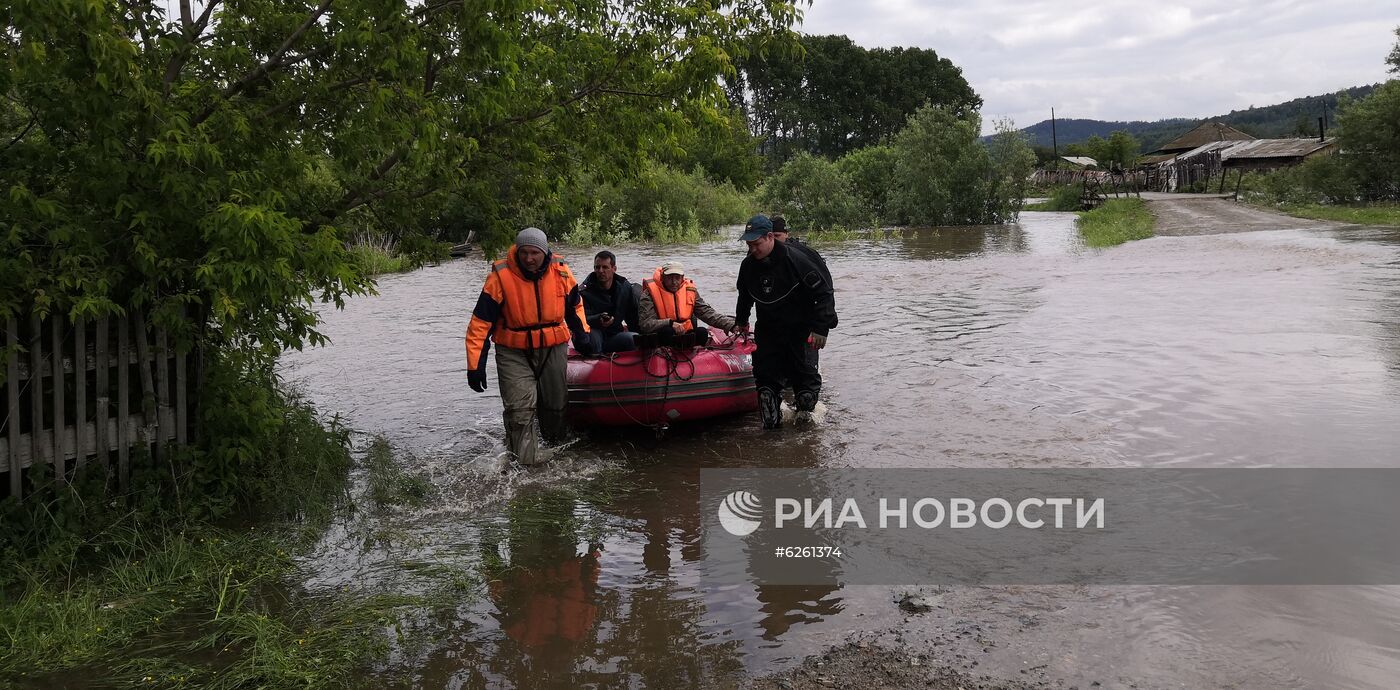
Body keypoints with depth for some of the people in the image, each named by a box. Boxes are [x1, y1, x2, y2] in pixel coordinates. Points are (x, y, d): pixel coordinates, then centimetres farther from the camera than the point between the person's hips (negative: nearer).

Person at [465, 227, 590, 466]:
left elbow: (575, 305, 13)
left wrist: (581, 335, 8)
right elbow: (481, 323, -15)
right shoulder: (500, 276, -18)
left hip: (553, 348, 3)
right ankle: (526, 462, -5)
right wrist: (475, 364, -18)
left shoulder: (561, 272, -8)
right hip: (513, 352, -3)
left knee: (555, 404, 16)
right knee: (520, 409, -14)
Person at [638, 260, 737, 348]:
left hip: (686, 336, 4)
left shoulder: (690, 290, 5)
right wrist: (670, 323, -31)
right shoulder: (650, 294, -9)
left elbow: (708, 313, 3)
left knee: (702, 332, -22)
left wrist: (731, 325, -10)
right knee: (667, 331, -34)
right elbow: (645, 324, -19)